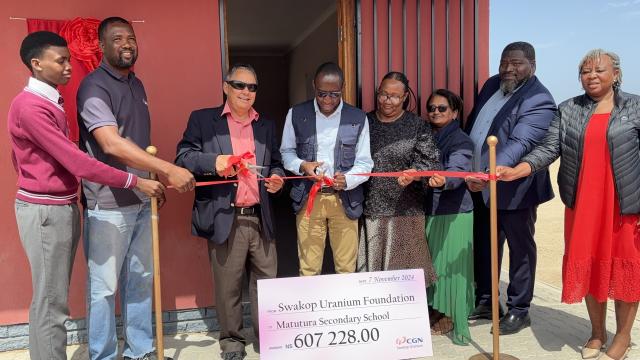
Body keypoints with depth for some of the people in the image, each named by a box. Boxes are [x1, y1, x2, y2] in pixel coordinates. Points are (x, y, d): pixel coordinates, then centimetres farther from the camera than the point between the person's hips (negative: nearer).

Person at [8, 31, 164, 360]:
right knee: (51, 301, -2)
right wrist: (135, 182, -24)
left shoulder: (48, 102, 13)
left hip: (62, 207, 9)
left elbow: (18, 158, 21)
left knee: (50, 298, 16)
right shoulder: (30, 106, -18)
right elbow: (75, 161, -24)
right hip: (45, 211, -9)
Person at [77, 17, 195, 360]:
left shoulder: (137, 84, 14)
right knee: (104, 286, 3)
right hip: (109, 205, -8)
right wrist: (168, 169, -30)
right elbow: (112, 144, -25)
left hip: (142, 200, 8)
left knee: (141, 280, 14)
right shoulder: (94, 86, -12)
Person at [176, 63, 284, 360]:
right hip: (224, 219, -3)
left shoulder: (266, 126, 17)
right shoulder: (202, 119, 5)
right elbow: (183, 156, -3)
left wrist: (277, 178, 0)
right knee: (227, 285, 7)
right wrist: (213, 162, -20)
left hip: (260, 218, 4)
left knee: (267, 279, 9)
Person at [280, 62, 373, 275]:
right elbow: (286, 152, 11)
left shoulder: (358, 118, 1)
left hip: (344, 200, 0)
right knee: (308, 268, 5)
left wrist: (346, 180, -18)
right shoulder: (296, 114, 2)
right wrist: (301, 166, -11)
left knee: (346, 268, 6)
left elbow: (364, 163, 2)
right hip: (308, 198, 0)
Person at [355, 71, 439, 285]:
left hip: (405, 210, -2)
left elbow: (430, 161, -5)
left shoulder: (418, 126, 4)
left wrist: (414, 174, -24)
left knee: (403, 263, 3)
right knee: (371, 262, 6)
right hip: (370, 209, 2)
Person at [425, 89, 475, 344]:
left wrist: (443, 181, -48)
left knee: (449, 263, 0)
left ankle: (450, 316, 15)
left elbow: (457, 170, -28)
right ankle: (436, 309, 29)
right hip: (428, 210, 7)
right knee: (431, 262, 13)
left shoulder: (461, 141, -10)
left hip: (454, 213, -6)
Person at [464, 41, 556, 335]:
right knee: (483, 245, 17)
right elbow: (472, 123, 16)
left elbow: (520, 144, -30)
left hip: (512, 187, -7)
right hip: (479, 184, 8)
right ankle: (485, 301, 34)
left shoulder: (539, 100, -17)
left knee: (520, 248, 9)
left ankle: (519, 310, 24)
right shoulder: (492, 84, 7)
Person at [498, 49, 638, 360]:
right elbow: (549, 149, -2)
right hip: (582, 203, 2)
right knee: (588, 265, 10)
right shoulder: (567, 110, 6)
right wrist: (515, 172, -18)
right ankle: (597, 332, 29)